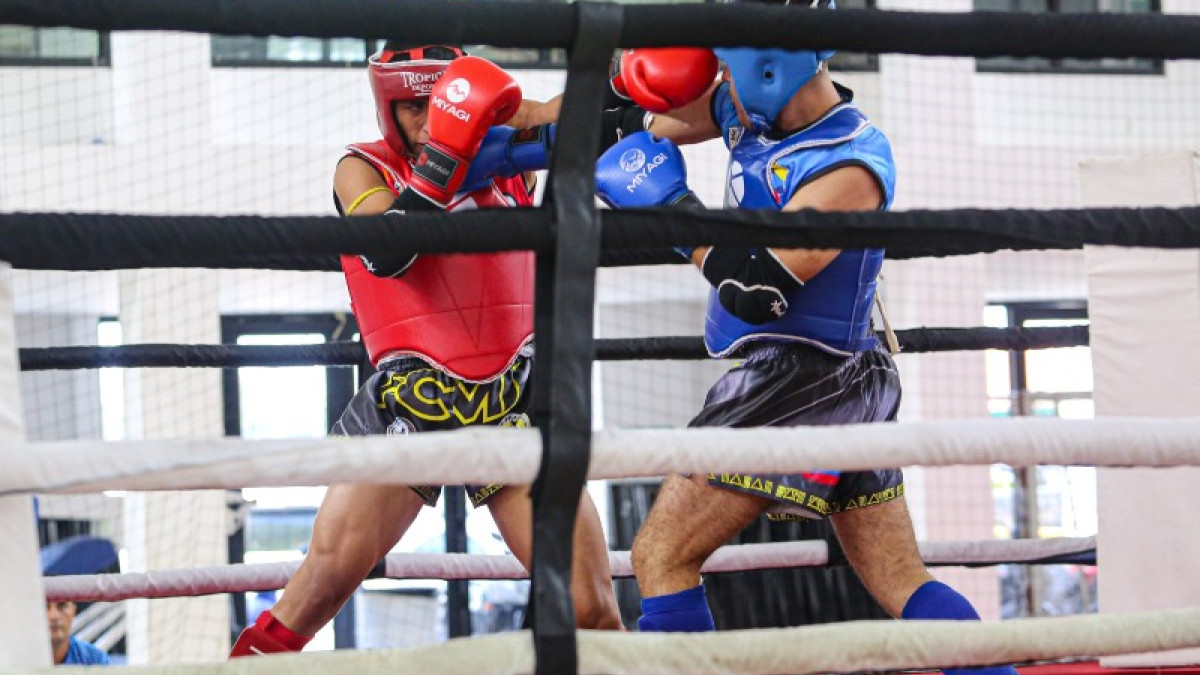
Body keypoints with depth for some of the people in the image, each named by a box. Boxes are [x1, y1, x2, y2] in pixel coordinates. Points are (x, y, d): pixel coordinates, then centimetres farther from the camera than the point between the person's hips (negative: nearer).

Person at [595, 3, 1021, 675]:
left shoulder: (851, 166, -21)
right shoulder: (750, 109, 4)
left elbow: (756, 289, -26)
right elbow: (640, 116, 13)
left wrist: (675, 205, -19)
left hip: (798, 385, -9)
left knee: (660, 556, -5)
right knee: (904, 587, 8)